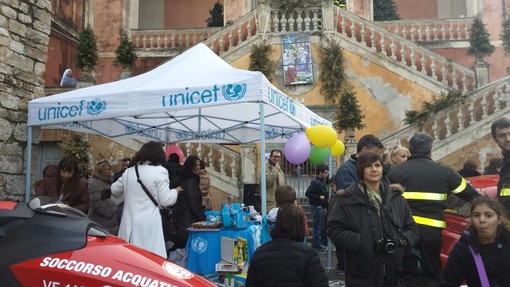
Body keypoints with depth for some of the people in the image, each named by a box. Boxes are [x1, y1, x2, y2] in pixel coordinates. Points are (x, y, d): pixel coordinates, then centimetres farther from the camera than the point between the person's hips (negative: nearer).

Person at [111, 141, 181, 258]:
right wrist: (175, 191, 14)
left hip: (129, 223, 6)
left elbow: (114, 190, 25)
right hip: (148, 223, -6)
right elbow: (165, 200, -4)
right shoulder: (159, 171, -6)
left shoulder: (129, 171, 11)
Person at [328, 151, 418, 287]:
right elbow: (334, 230, -7)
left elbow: (412, 228, 14)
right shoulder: (348, 199, -5)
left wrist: (403, 241, -6)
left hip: (394, 271, 4)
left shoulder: (396, 197, 8)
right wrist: (360, 242, -18)